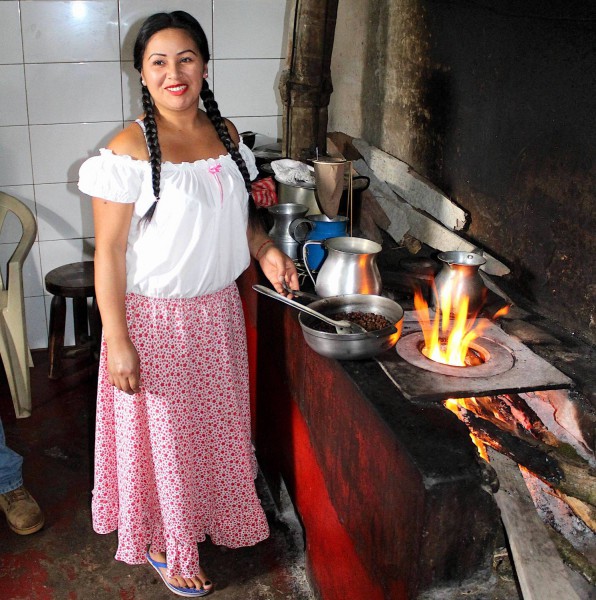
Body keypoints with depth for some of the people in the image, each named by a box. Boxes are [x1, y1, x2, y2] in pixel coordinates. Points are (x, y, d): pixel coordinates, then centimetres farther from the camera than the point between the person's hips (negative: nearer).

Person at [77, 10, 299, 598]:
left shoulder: (225, 133, 1)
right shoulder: (130, 149, -19)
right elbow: (109, 250, -17)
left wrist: (263, 249, -5)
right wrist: (118, 341, -19)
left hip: (218, 310, 6)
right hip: (154, 317, -6)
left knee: (215, 420, 23)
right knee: (163, 435, 11)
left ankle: (213, 515, 49)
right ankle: (165, 547, 35)